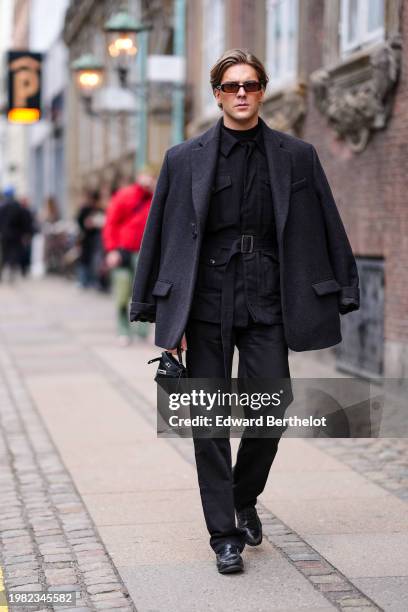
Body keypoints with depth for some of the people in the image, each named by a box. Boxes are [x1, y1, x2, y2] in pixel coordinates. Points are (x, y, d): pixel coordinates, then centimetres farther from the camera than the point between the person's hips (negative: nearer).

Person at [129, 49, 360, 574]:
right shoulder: (185, 159, 3)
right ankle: (224, 533, 14)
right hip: (205, 304, 0)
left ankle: (245, 499, 28)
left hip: (266, 302, 1)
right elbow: (162, 235, 4)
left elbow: (326, 230, 8)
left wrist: (339, 297, 5)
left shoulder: (297, 157, 5)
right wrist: (163, 313, 1)